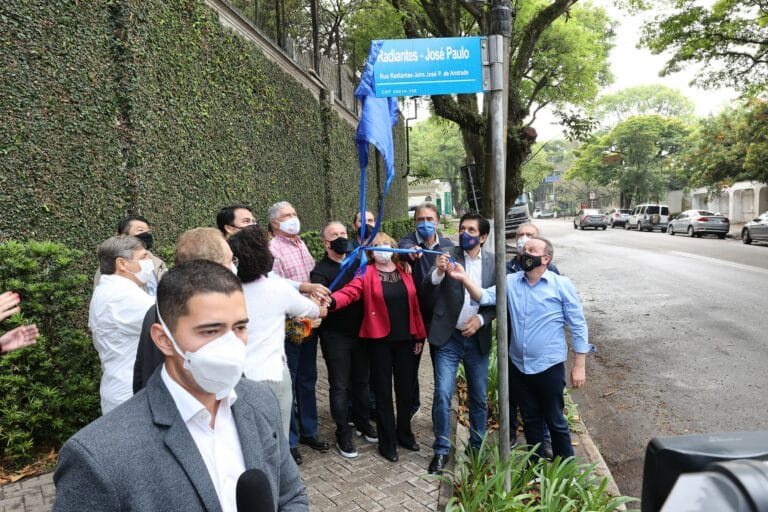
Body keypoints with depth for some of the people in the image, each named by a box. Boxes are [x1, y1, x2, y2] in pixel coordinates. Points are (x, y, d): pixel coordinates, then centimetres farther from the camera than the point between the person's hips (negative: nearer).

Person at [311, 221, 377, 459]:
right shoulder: (320, 271, -8)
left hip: (360, 333, 4)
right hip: (336, 337, -4)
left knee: (361, 380, 16)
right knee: (340, 386, 5)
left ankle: (362, 423, 34)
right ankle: (343, 433, 19)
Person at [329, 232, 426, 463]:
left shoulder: (404, 272, 7)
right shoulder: (366, 274, -3)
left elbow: (414, 304, 8)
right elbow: (349, 292, -21)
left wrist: (419, 335, 8)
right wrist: (331, 300, -42)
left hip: (405, 338, 3)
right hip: (380, 340, -3)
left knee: (406, 388, 13)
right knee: (383, 391, 6)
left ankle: (404, 433, 34)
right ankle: (387, 442, 19)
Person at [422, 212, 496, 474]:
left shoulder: (494, 261, -1)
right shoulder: (448, 256, -7)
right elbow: (428, 289, -17)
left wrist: (481, 319, -14)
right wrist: (438, 271, -36)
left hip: (478, 338, 2)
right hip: (448, 337, -2)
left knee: (479, 397, 14)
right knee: (442, 394, -4)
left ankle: (477, 445, 34)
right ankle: (441, 450, 14)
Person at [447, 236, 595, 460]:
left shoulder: (562, 285, -9)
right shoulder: (511, 281, 1)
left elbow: (578, 326, -6)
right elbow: (486, 297, -13)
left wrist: (579, 366, -8)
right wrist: (464, 278, -30)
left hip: (549, 367, -3)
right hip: (518, 366, 4)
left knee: (555, 421, 11)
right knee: (530, 420, 19)